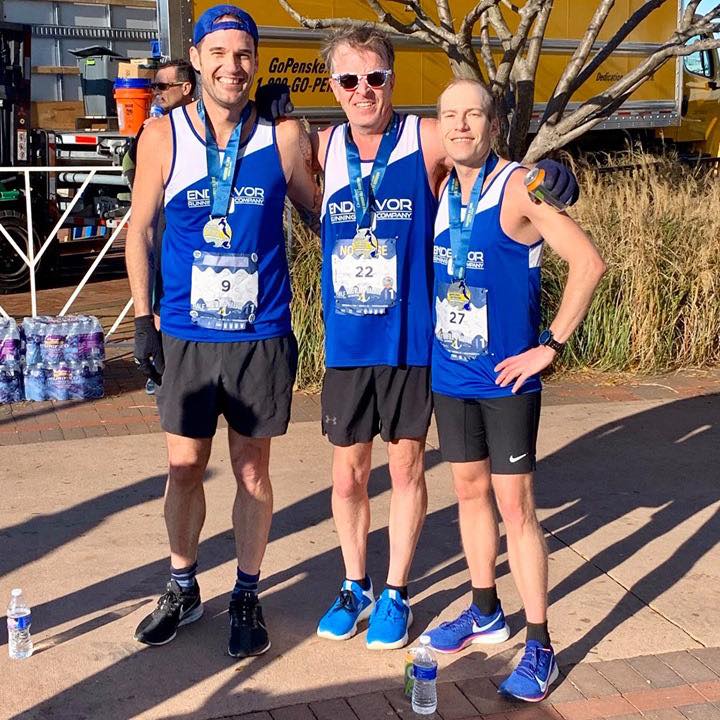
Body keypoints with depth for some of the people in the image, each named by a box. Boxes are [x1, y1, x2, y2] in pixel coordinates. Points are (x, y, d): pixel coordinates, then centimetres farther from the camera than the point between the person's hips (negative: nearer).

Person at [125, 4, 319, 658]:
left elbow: (320, 208, 10)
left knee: (253, 470, 9)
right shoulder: (163, 137, -1)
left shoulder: (283, 138, -3)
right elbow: (140, 228, 5)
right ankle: (183, 589, 30)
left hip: (262, 336, 0)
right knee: (184, 467, 10)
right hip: (186, 335, 1)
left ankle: (247, 598, 25)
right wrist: (143, 317, 1)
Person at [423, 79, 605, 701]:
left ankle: (539, 648, 7)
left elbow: (589, 262, -18)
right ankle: (486, 612, 34)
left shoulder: (519, 188, -13)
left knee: (515, 505, -3)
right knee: (470, 491, 16)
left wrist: (550, 345, -18)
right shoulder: (440, 191, 6)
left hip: (506, 376, -6)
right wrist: (431, 337, 9)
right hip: (450, 375, 6)